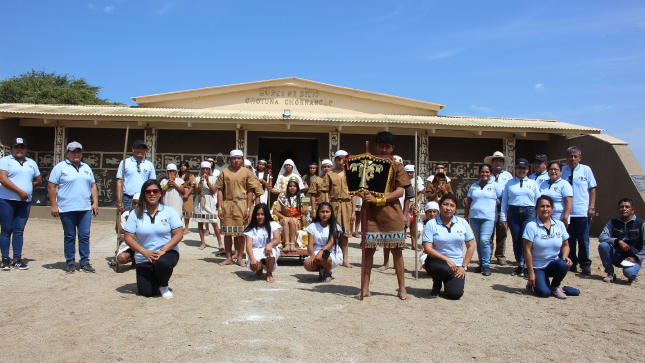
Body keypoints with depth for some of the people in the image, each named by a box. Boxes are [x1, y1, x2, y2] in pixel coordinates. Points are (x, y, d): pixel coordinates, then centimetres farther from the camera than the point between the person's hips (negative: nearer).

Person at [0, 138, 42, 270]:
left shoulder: (31, 163, 16)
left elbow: (38, 181, 23)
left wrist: (28, 188, 7)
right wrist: (20, 191, -17)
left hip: (25, 202, 4)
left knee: (19, 231, 5)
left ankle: (17, 259, 8)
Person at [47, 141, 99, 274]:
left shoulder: (86, 168, 16)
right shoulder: (60, 167, 0)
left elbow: (93, 185, 18)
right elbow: (51, 186, -4)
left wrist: (95, 202, 9)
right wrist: (54, 205, -9)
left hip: (85, 208, 4)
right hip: (67, 209, -4)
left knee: (85, 236, 3)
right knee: (70, 237, 4)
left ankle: (85, 263, 9)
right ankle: (70, 263, 14)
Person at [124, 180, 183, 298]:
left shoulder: (169, 211, 1)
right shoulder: (136, 214, 2)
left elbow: (178, 234, -6)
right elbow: (128, 238, -3)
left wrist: (162, 250, -19)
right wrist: (144, 252, -18)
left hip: (168, 252, -1)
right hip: (144, 258, 1)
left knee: (162, 262, -36)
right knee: (146, 292, -11)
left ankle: (164, 286, -2)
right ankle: (154, 279, 27)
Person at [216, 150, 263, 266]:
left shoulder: (247, 173, 5)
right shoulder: (224, 172, 8)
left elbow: (250, 191, 3)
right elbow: (220, 190, 6)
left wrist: (248, 209, -4)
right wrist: (220, 207, -1)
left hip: (241, 204, -1)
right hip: (227, 204, 1)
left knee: (240, 233, 2)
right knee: (227, 233, 5)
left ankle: (239, 258, 12)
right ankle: (229, 258, 15)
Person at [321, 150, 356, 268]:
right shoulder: (330, 174, 6)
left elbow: (354, 194, 7)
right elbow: (326, 193, 2)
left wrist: (353, 211, 2)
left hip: (347, 206, 1)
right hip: (334, 205, -1)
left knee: (345, 233, 6)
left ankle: (345, 259, 12)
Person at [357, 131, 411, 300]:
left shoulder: (397, 167, 6)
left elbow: (400, 191, -4)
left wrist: (378, 200, -16)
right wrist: (364, 194, -14)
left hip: (391, 214, 0)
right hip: (371, 213, 1)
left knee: (397, 251, 4)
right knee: (369, 249, 1)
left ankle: (402, 288, 14)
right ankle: (365, 288, 9)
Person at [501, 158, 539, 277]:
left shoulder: (533, 183, 14)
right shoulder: (509, 183, 14)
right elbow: (504, 200, 11)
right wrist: (503, 217, 5)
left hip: (529, 213, -1)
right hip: (513, 213, 1)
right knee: (516, 240, 3)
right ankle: (519, 266, 14)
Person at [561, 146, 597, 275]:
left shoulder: (586, 170, 3)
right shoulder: (562, 171, 4)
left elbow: (592, 189, 4)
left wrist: (592, 207, -3)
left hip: (583, 211, -1)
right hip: (566, 211, 1)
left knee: (583, 239, 4)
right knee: (569, 239, 8)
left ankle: (585, 264, 15)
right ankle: (572, 263, 20)